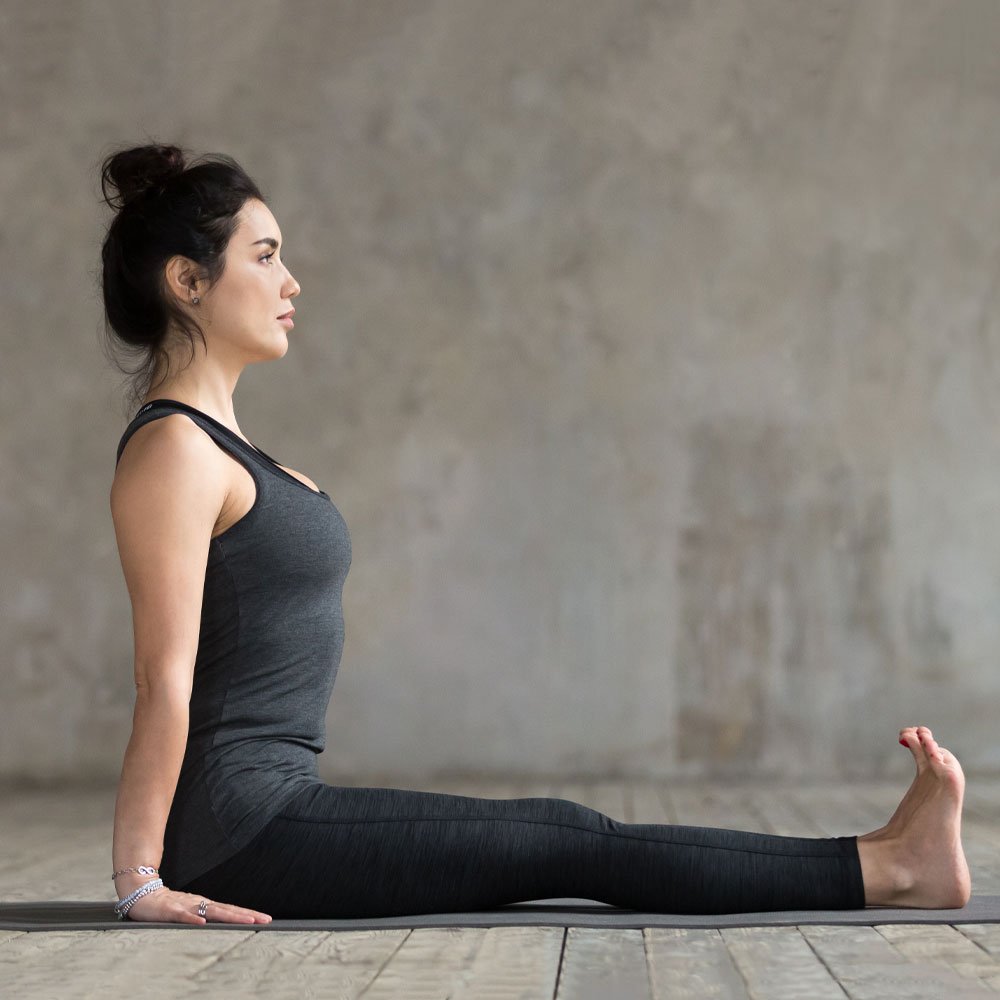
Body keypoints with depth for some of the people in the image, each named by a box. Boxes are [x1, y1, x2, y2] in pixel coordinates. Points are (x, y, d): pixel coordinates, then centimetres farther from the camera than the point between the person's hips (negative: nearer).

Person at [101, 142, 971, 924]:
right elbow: (164, 679, -19)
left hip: (269, 809, 9)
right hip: (245, 828, -9)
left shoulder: (209, 441, 16)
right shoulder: (171, 450, -16)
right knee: (572, 848, -4)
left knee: (566, 835, 6)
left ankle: (883, 866, 9)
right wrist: (140, 880, -18)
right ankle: (888, 870, 4)